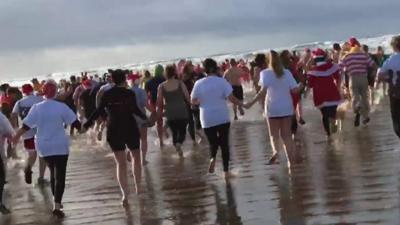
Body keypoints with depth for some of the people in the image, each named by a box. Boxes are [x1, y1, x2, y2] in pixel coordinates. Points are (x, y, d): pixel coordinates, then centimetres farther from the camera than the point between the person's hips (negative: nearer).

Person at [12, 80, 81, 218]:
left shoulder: (36, 108, -4)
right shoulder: (61, 107, -10)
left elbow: (26, 125, -1)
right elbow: (75, 122, -7)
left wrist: (17, 136, 14)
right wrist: (83, 128, 12)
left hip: (44, 147, 3)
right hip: (60, 146, -3)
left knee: (53, 173, 22)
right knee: (60, 175, -2)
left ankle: (56, 200, 28)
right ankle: (57, 206, -12)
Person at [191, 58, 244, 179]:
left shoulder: (199, 83, -3)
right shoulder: (222, 81, -7)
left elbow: (193, 101, 4)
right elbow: (231, 98, -13)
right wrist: (242, 104, 1)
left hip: (207, 120, 1)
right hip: (222, 117, -1)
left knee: (213, 142, 16)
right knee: (224, 143, 9)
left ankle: (212, 158, -14)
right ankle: (226, 171, 9)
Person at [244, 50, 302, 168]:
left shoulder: (265, 73, -8)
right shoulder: (287, 73, 0)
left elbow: (263, 91, -19)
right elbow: (294, 90, -1)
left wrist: (250, 103, -16)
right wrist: (301, 85, 20)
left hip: (273, 108, -2)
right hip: (287, 108, 2)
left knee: (274, 133, 10)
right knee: (286, 134, 11)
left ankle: (275, 150, -18)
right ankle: (291, 159, 9)